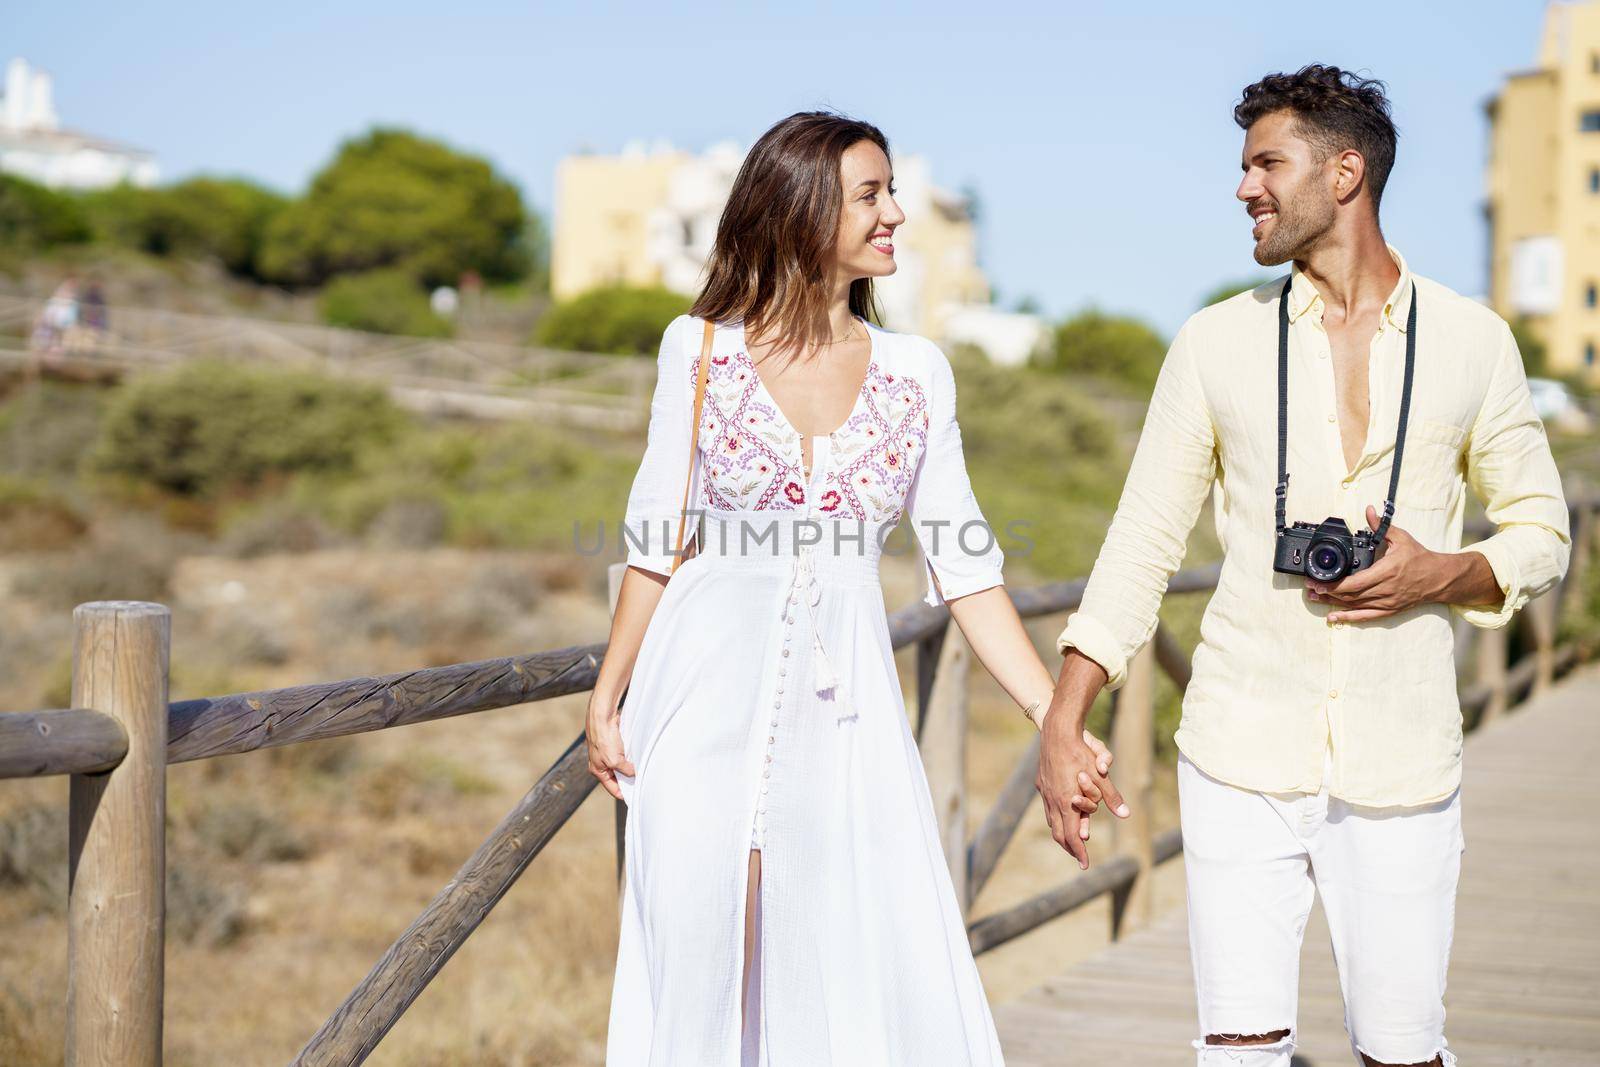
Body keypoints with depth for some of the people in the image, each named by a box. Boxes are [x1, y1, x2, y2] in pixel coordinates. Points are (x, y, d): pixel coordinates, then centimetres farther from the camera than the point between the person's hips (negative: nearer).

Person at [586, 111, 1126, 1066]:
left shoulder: (917, 372, 5)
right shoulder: (701, 349, 1)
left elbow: (966, 568, 5)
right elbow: (657, 542, 6)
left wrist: (1057, 721, -1)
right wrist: (608, 700, 7)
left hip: (846, 709, 1)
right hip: (711, 692, -1)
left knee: (880, 971, 0)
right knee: (700, 964, 4)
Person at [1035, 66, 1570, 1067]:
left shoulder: (1473, 340, 3)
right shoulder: (1216, 343, 4)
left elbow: (1542, 532, 10)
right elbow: (1144, 542, 5)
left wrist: (1441, 574, -12)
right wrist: (1061, 722, -2)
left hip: (1401, 769, 0)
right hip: (1241, 760, 1)